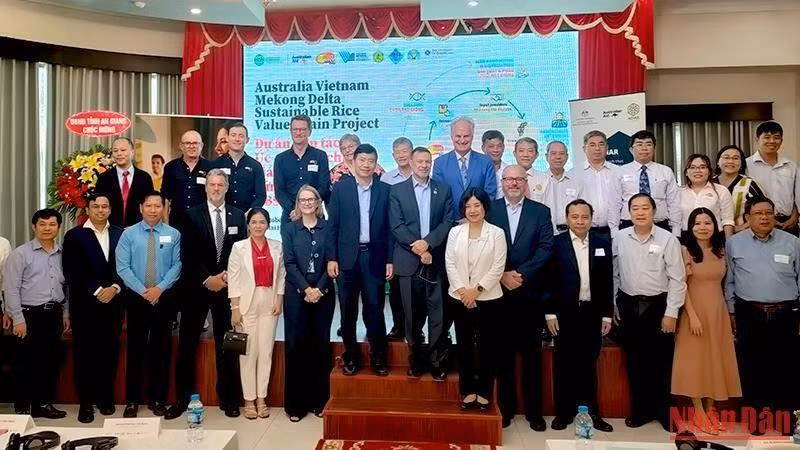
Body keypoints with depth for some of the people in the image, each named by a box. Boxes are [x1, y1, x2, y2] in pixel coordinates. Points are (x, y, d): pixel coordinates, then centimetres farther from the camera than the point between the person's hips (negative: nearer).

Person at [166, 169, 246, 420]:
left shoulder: (238, 216, 6)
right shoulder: (192, 215, 2)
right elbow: (187, 255, -4)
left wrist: (227, 276, -7)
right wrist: (207, 279, -12)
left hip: (226, 287, 1)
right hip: (196, 288, -1)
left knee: (226, 345, 6)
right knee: (187, 345, 4)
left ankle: (228, 399, 16)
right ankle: (182, 398, 16)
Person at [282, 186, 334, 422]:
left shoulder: (328, 227, 5)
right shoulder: (290, 229, 6)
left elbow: (332, 261, 0)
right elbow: (289, 263, -2)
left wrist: (319, 289, -11)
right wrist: (306, 289, -12)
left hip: (323, 293, 0)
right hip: (297, 294, 0)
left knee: (321, 343, 5)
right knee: (296, 344, 1)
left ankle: (319, 400, 16)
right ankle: (296, 403, 11)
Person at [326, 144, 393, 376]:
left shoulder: (385, 190, 4)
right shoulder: (341, 187, 2)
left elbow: (389, 227, 4)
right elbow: (332, 225, 1)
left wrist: (390, 260, 0)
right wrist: (331, 258, -4)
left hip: (374, 257, 0)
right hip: (347, 257, 0)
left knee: (374, 308, 4)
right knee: (348, 309, 8)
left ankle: (378, 356, 17)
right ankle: (350, 355, 23)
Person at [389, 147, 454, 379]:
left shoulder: (444, 190, 9)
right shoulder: (397, 190, 5)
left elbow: (448, 222, 0)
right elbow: (396, 225, -3)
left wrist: (428, 243, -13)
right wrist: (416, 247, -12)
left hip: (436, 259, 1)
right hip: (409, 260, 0)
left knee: (437, 311, 1)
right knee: (413, 313, 7)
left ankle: (437, 360, 12)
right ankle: (416, 359, 19)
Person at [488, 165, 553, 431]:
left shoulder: (541, 212, 5)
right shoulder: (489, 210, 4)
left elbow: (545, 248, -3)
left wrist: (521, 274, -13)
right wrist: (502, 276, -11)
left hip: (530, 291, 0)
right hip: (498, 290, 0)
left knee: (531, 353, 7)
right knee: (503, 351, 9)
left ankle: (534, 410, 18)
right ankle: (506, 406, 21)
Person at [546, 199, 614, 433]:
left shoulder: (603, 243, 5)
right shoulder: (556, 243, -3)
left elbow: (608, 282, 5)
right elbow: (549, 280, -4)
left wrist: (607, 315, 3)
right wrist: (550, 313, -7)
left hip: (593, 313, 2)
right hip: (565, 313, -2)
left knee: (589, 364, 11)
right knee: (565, 364, 8)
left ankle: (591, 411, 23)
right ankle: (564, 412, 19)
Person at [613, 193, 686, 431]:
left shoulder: (668, 239, -8)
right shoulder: (619, 238, 1)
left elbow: (677, 279, -8)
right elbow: (614, 274, 7)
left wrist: (671, 313, -11)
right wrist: (613, 307, 7)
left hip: (658, 305, -3)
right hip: (629, 305, 3)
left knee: (662, 362, 7)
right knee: (635, 361, 12)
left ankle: (665, 412, 24)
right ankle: (640, 410, 27)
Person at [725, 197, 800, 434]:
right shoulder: (734, 243, 4)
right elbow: (729, 281, 6)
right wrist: (731, 311, 4)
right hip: (749, 314, 0)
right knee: (750, 365, 6)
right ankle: (754, 413, 19)